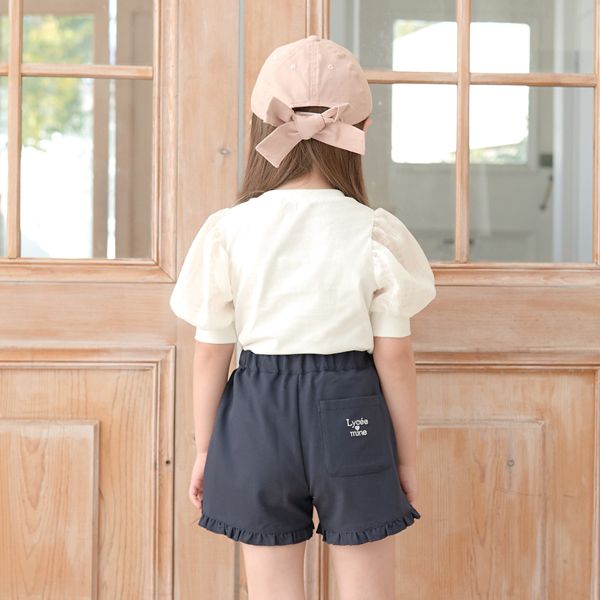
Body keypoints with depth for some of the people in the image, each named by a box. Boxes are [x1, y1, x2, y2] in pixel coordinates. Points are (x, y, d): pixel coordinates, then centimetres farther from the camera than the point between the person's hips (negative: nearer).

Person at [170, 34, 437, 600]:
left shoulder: (227, 230, -6)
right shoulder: (375, 233, -9)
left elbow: (210, 352, -1)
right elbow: (394, 355, -5)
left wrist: (203, 449, 11)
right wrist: (407, 456, 6)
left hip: (258, 415, 1)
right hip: (351, 415, -1)